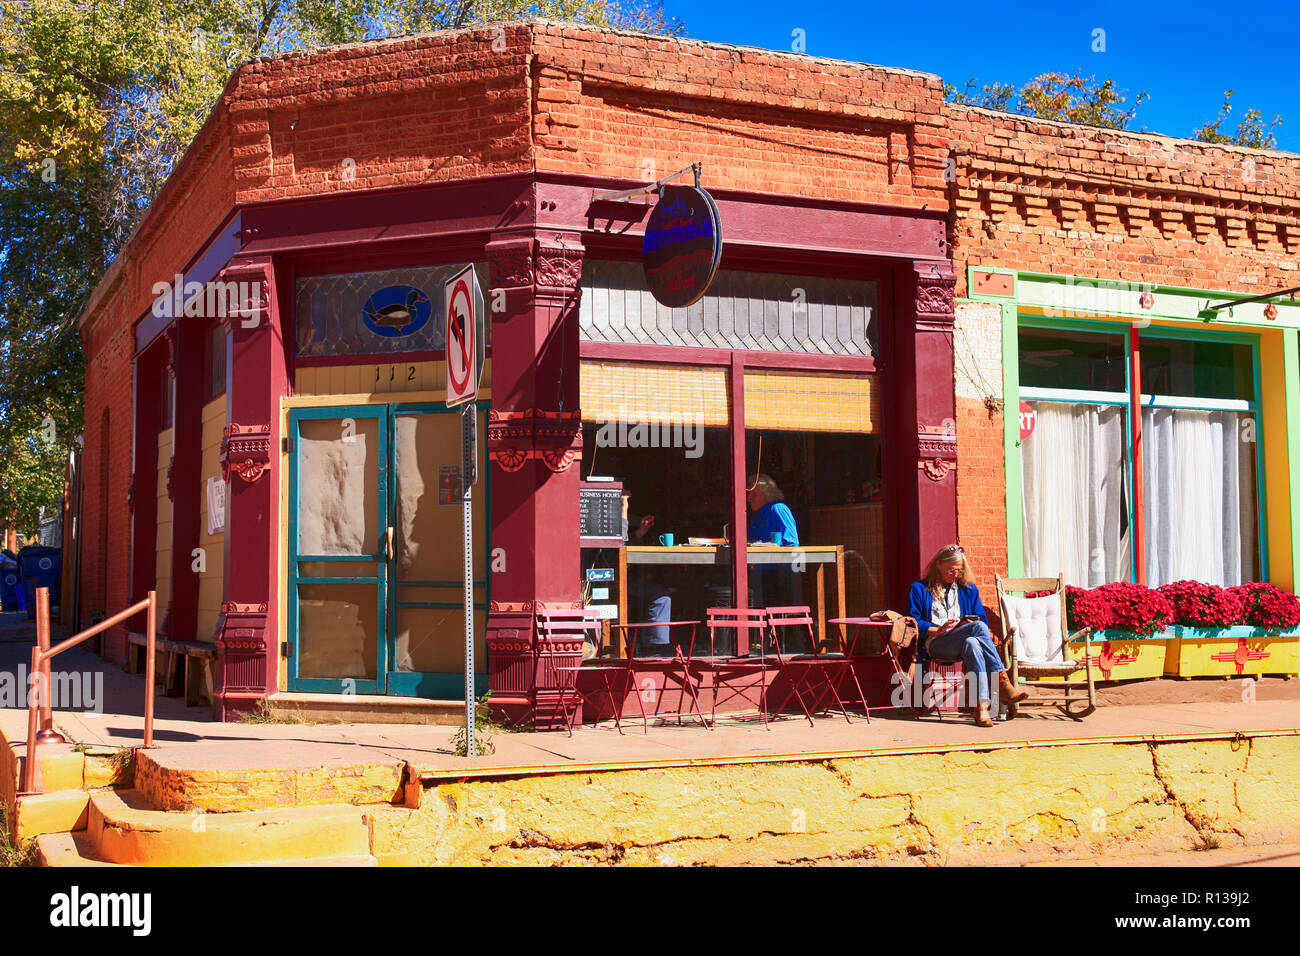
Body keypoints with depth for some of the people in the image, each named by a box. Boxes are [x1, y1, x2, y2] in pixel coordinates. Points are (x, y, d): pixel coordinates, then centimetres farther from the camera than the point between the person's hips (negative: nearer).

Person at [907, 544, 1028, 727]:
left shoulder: (968, 589, 26)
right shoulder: (920, 589, 15)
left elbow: (983, 619, 21)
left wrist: (968, 625, -2)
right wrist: (937, 630, -10)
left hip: (964, 641, 3)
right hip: (935, 644, -3)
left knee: (972, 643, -39)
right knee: (978, 628, -33)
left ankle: (982, 705, -51)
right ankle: (1002, 684, -42)